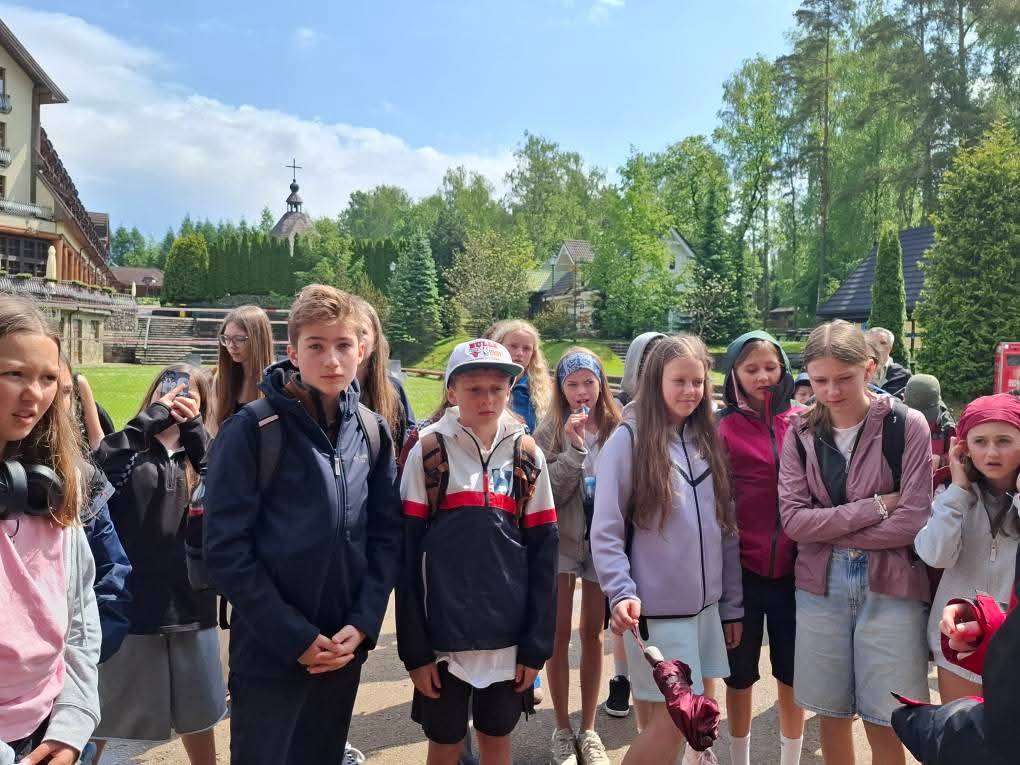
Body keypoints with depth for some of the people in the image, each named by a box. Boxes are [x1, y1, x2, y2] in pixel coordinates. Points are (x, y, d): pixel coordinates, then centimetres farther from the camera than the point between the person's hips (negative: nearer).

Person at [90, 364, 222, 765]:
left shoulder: (200, 455, 6)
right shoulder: (128, 449, -3)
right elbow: (96, 467, -24)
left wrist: (193, 427, -16)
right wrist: (153, 415, -19)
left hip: (190, 604, 3)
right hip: (127, 604, -3)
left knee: (198, 713, 20)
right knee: (101, 716, 14)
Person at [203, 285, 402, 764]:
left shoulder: (373, 432, 2)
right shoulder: (253, 429, -11)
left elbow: (386, 535, 4)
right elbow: (226, 548, -13)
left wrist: (363, 624, -7)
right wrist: (294, 636, -14)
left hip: (346, 647, 4)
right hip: (269, 651, -4)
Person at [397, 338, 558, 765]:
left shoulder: (528, 455, 1)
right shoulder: (428, 452, -6)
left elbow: (543, 553, 1)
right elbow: (407, 554, -7)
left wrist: (537, 645, -2)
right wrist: (413, 648, -8)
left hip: (508, 637, 2)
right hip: (443, 635, -2)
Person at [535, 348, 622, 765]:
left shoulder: (617, 427, -4)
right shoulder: (550, 431, -6)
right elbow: (548, 493, -14)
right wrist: (574, 449, -22)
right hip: (562, 540, -1)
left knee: (592, 633, 12)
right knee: (559, 633, 5)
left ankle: (588, 728, 27)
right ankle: (562, 729, 22)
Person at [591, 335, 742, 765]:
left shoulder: (708, 440, 8)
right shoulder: (629, 439, -10)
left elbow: (725, 529, 11)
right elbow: (606, 532, -11)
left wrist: (732, 604, 11)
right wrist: (622, 594, -23)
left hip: (706, 606, 6)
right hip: (655, 610, -5)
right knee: (671, 722, -1)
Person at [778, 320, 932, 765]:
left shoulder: (906, 425, -7)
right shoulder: (800, 432, 0)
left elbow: (913, 520, -13)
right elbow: (793, 520, -8)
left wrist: (829, 530, -10)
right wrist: (874, 507, -14)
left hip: (890, 588, -2)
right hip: (820, 585, 3)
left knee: (883, 724, 7)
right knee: (831, 715, 14)